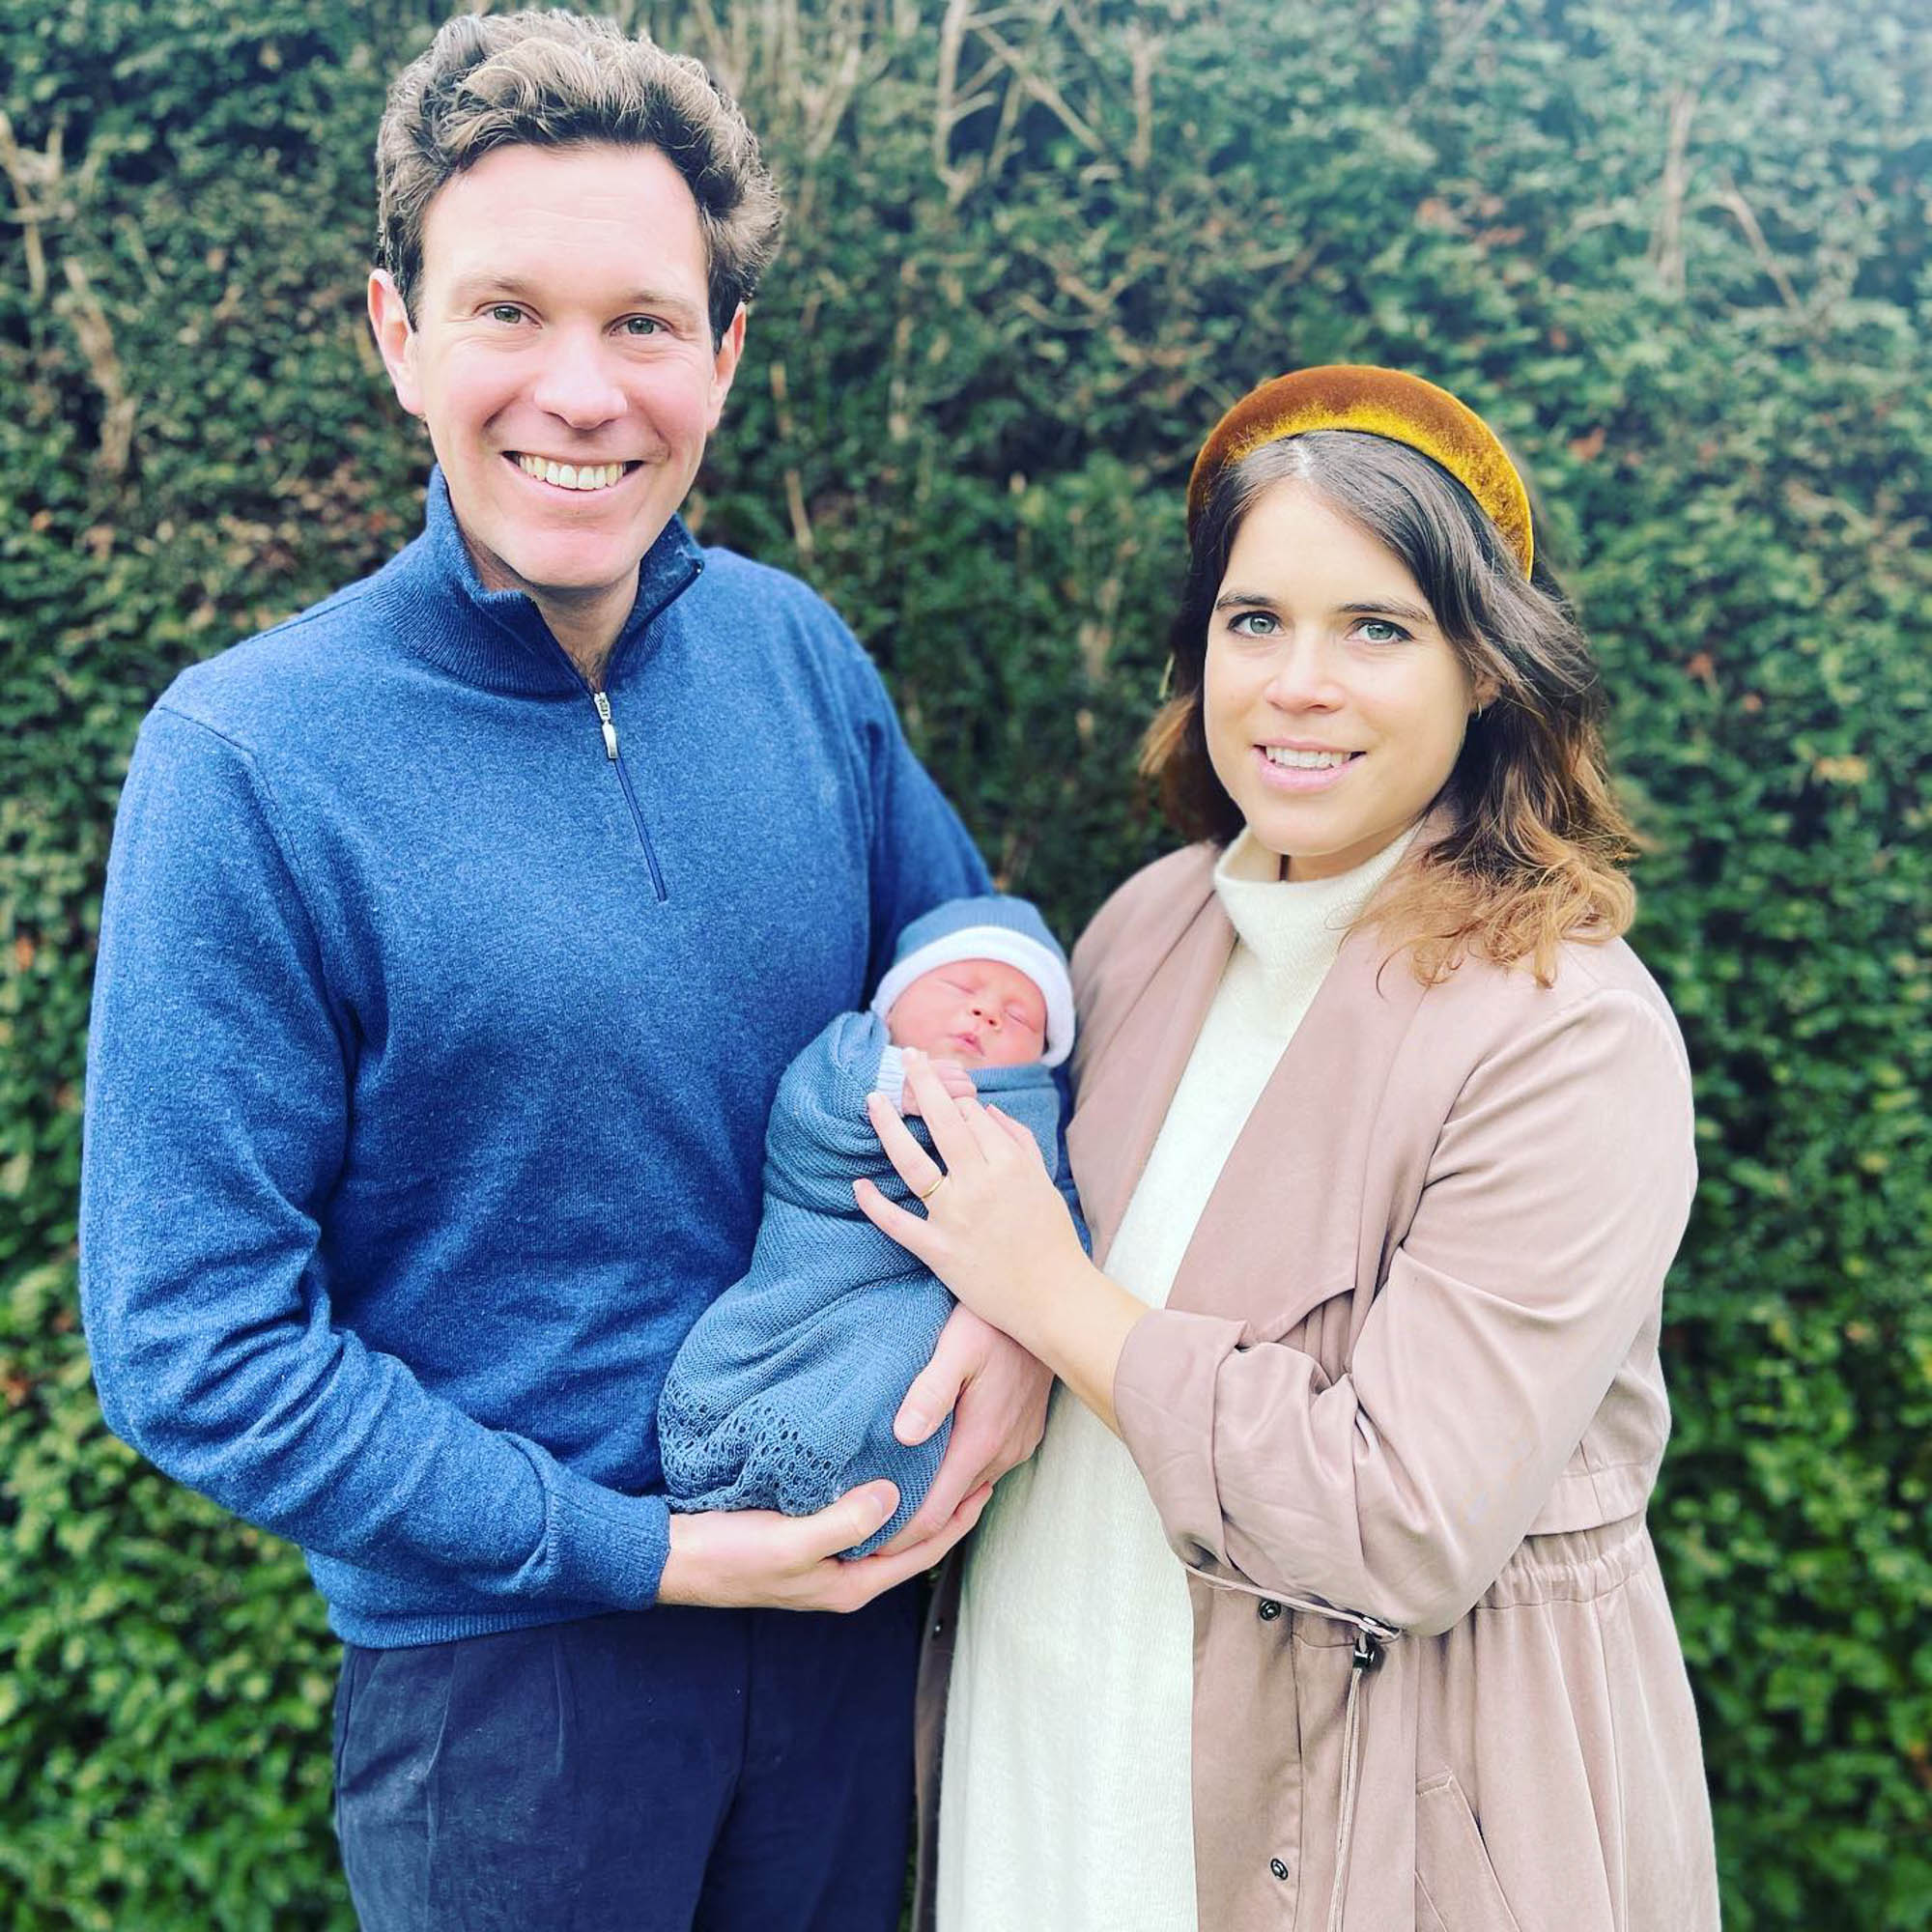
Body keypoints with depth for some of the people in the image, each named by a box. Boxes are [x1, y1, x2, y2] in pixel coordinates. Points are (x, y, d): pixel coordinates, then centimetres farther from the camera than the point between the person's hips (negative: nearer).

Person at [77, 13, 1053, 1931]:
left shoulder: (795, 651, -6)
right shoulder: (243, 765, -18)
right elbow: (195, 1344, -16)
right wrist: (635, 1552, -18)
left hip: (855, 1576, 4)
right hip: (502, 1655, -4)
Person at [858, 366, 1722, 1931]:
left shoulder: (1571, 1037, -21)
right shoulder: (1152, 924, -3)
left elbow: (1409, 1530, -25)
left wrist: (1052, 1295, -20)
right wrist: (994, 1338, -9)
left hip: (1388, 1799, -5)